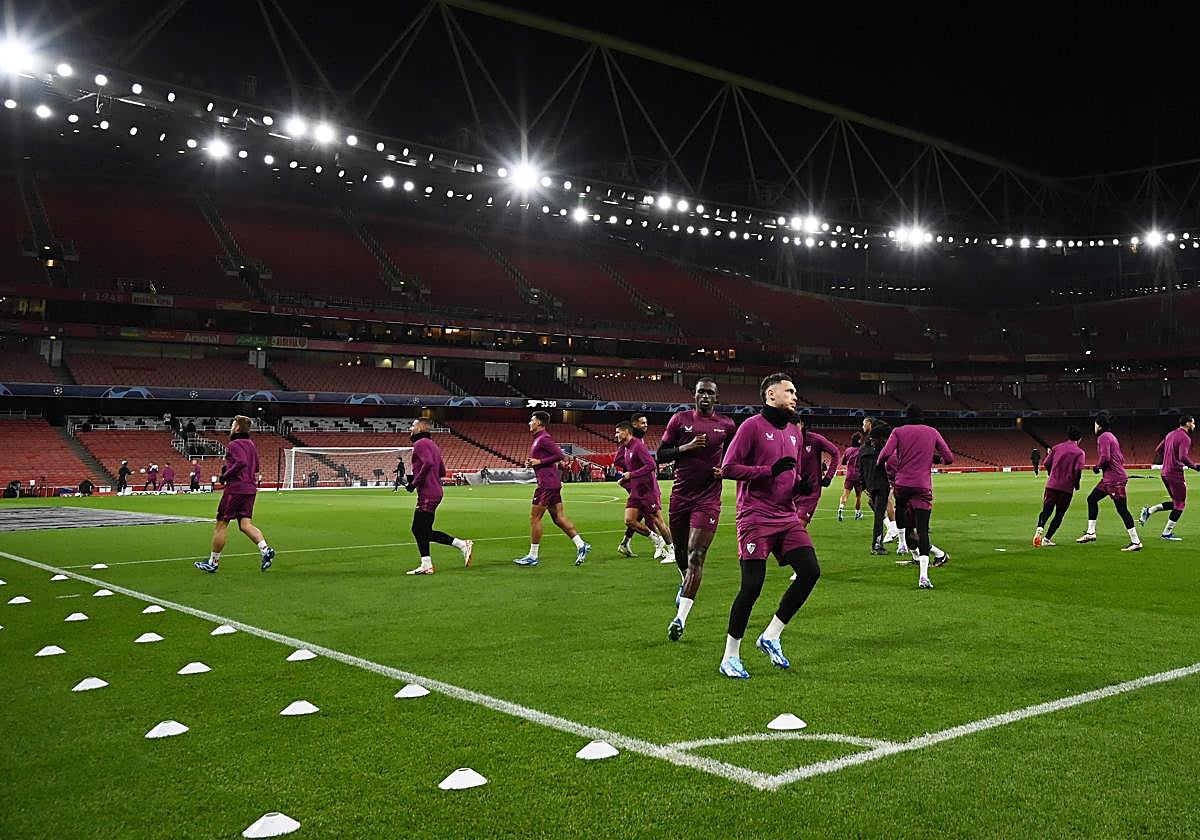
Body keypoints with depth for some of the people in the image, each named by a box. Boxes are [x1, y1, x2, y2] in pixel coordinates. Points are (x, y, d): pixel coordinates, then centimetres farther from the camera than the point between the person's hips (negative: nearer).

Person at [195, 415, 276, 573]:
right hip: (250, 488, 8)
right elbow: (256, 467, 22)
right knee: (245, 524, 4)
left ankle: (213, 562, 11)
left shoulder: (234, 444, -10)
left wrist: (225, 476, -13)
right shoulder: (251, 444, 17)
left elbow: (241, 462, -25)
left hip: (235, 488, -8)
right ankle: (266, 550, -17)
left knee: (221, 525, 3)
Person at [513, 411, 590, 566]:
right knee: (558, 517, 8)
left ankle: (532, 557, 0)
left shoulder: (543, 438, -12)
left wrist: (539, 462, -17)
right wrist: (531, 462, 11)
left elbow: (559, 455, -20)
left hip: (547, 484, -10)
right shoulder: (538, 439, 20)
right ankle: (581, 545, 3)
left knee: (534, 518, -5)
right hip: (553, 483, 10)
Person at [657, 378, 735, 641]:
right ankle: (686, 582, 51)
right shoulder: (680, 419, 3)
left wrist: (724, 469, 0)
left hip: (708, 498, -2)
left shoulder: (726, 425, 6)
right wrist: (687, 447, -13)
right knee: (680, 550, 16)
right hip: (680, 495, 2)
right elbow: (661, 455, 2)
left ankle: (681, 618, -13)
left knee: (696, 555, -12)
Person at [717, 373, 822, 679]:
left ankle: (770, 637, 11)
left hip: (788, 517, 7)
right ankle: (730, 658, 6)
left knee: (810, 572, -5)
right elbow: (728, 467, -11)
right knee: (752, 585, -9)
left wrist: (800, 484, 4)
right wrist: (770, 471, -19)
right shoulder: (752, 426, -6)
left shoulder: (793, 433, 17)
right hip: (756, 518, -7)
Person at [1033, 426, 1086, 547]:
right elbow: (1078, 470, -12)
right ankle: (1047, 538, 4)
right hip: (1067, 487, -2)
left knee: (1046, 510, 4)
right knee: (1059, 514, 9)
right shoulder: (1079, 452, -1)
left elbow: (1047, 464, 7)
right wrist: (1076, 485, 3)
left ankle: (1040, 528, -26)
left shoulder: (1056, 448, 10)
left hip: (1052, 485, 2)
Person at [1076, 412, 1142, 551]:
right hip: (1108, 479, 11)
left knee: (1122, 510, -8)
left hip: (1115, 479, -11)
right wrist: (1100, 467, 13)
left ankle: (1136, 542, -5)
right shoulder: (1111, 436, 17)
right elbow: (1121, 458, 19)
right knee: (1092, 499, 17)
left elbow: (1105, 457, -23)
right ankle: (1090, 533, 22)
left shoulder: (1103, 437, -12)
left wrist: (1097, 467, -5)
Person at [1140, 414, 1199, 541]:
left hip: (1165, 472, 9)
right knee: (1180, 504, 2)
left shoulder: (1171, 434, 13)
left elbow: (1158, 450, 19)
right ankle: (1167, 533, 4)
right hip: (1175, 474, -9)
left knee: (1175, 502, 18)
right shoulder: (1185, 438, -14)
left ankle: (1148, 511, 7)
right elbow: (1183, 457, -26)